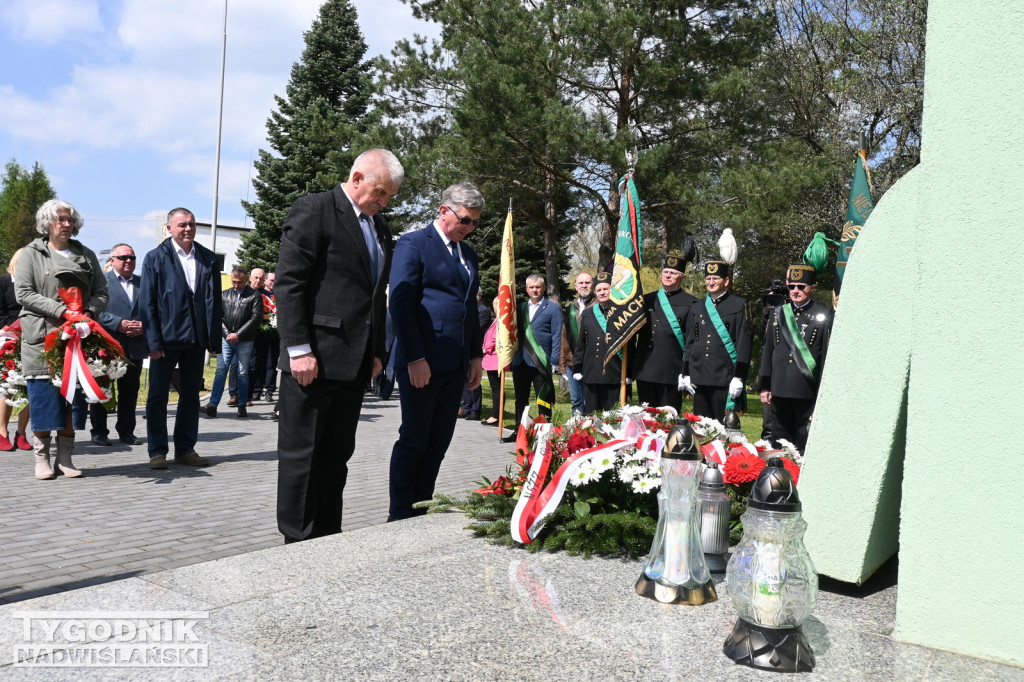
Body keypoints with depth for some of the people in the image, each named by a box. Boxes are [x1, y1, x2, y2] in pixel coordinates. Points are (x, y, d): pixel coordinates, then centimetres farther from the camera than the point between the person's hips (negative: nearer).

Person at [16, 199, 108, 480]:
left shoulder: (86, 256, 16)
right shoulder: (31, 254, 6)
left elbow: (101, 292, 12)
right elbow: (23, 292, -5)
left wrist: (89, 312, -10)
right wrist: (61, 311, -15)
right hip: (41, 338, -3)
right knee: (44, 396, -4)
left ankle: (65, 458, 9)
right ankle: (42, 459, 5)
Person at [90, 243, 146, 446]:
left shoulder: (143, 283, 13)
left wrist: (144, 325, -9)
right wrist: (119, 324, -18)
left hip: (135, 346, 4)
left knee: (130, 390, 9)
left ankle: (126, 431, 18)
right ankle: (99, 432, 12)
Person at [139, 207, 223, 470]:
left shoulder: (208, 259, 8)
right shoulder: (155, 258, 0)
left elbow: (214, 301, 6)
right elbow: (148, 302, -4)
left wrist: (214, 339, 1)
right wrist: (153, 341, -11)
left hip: (196, 339, 3)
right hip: (166, 338, -3)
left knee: (190, 395, 10)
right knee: (158, 396, 4)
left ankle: (185, 449, 19)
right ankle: (157, 452, 13)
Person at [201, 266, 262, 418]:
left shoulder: (254, 296, 1)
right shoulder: (225, 295, 11)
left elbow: (256, 318, -6)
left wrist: (238, 335, -10)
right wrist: (227, 334, -6)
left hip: (244, 341, -2)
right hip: (226, 340, 2)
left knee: (243, 374, 3)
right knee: (220, 371, -2)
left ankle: (242, 407, 10)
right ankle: (212, 405, -4)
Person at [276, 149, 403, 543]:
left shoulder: (380, 228, 16)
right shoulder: (314, 210, -6)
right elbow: (288, 283, -12)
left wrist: (378, 351, 13)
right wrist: (298, 349, -17)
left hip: (355, 363, 7)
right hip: (313, 361, -7)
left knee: (337, 456, 12)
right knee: (301, 455, 2)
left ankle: (328, 539, 20)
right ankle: (298, 543, 12)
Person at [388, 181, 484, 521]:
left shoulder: (468, 253, 18)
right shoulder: (413, 244, -5)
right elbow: (401, 304, -11)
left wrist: (476, 355, 14)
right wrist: (414, 359, -17)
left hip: (455, 365, 7)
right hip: (422, 362, -7)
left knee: (438, 443, 9)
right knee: (414, 440, 0)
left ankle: (422, 510, 18)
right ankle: (400, 515, 11)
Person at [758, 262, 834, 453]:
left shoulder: (824, 315, -1)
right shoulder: (778, 313, 12)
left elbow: (828, 355, -4)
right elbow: (768, 350, 13)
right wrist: (765, 385, 9)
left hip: (808, 392, -4)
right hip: (780, 389, 4)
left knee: (804, 444, 1)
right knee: (779, 439, 10)